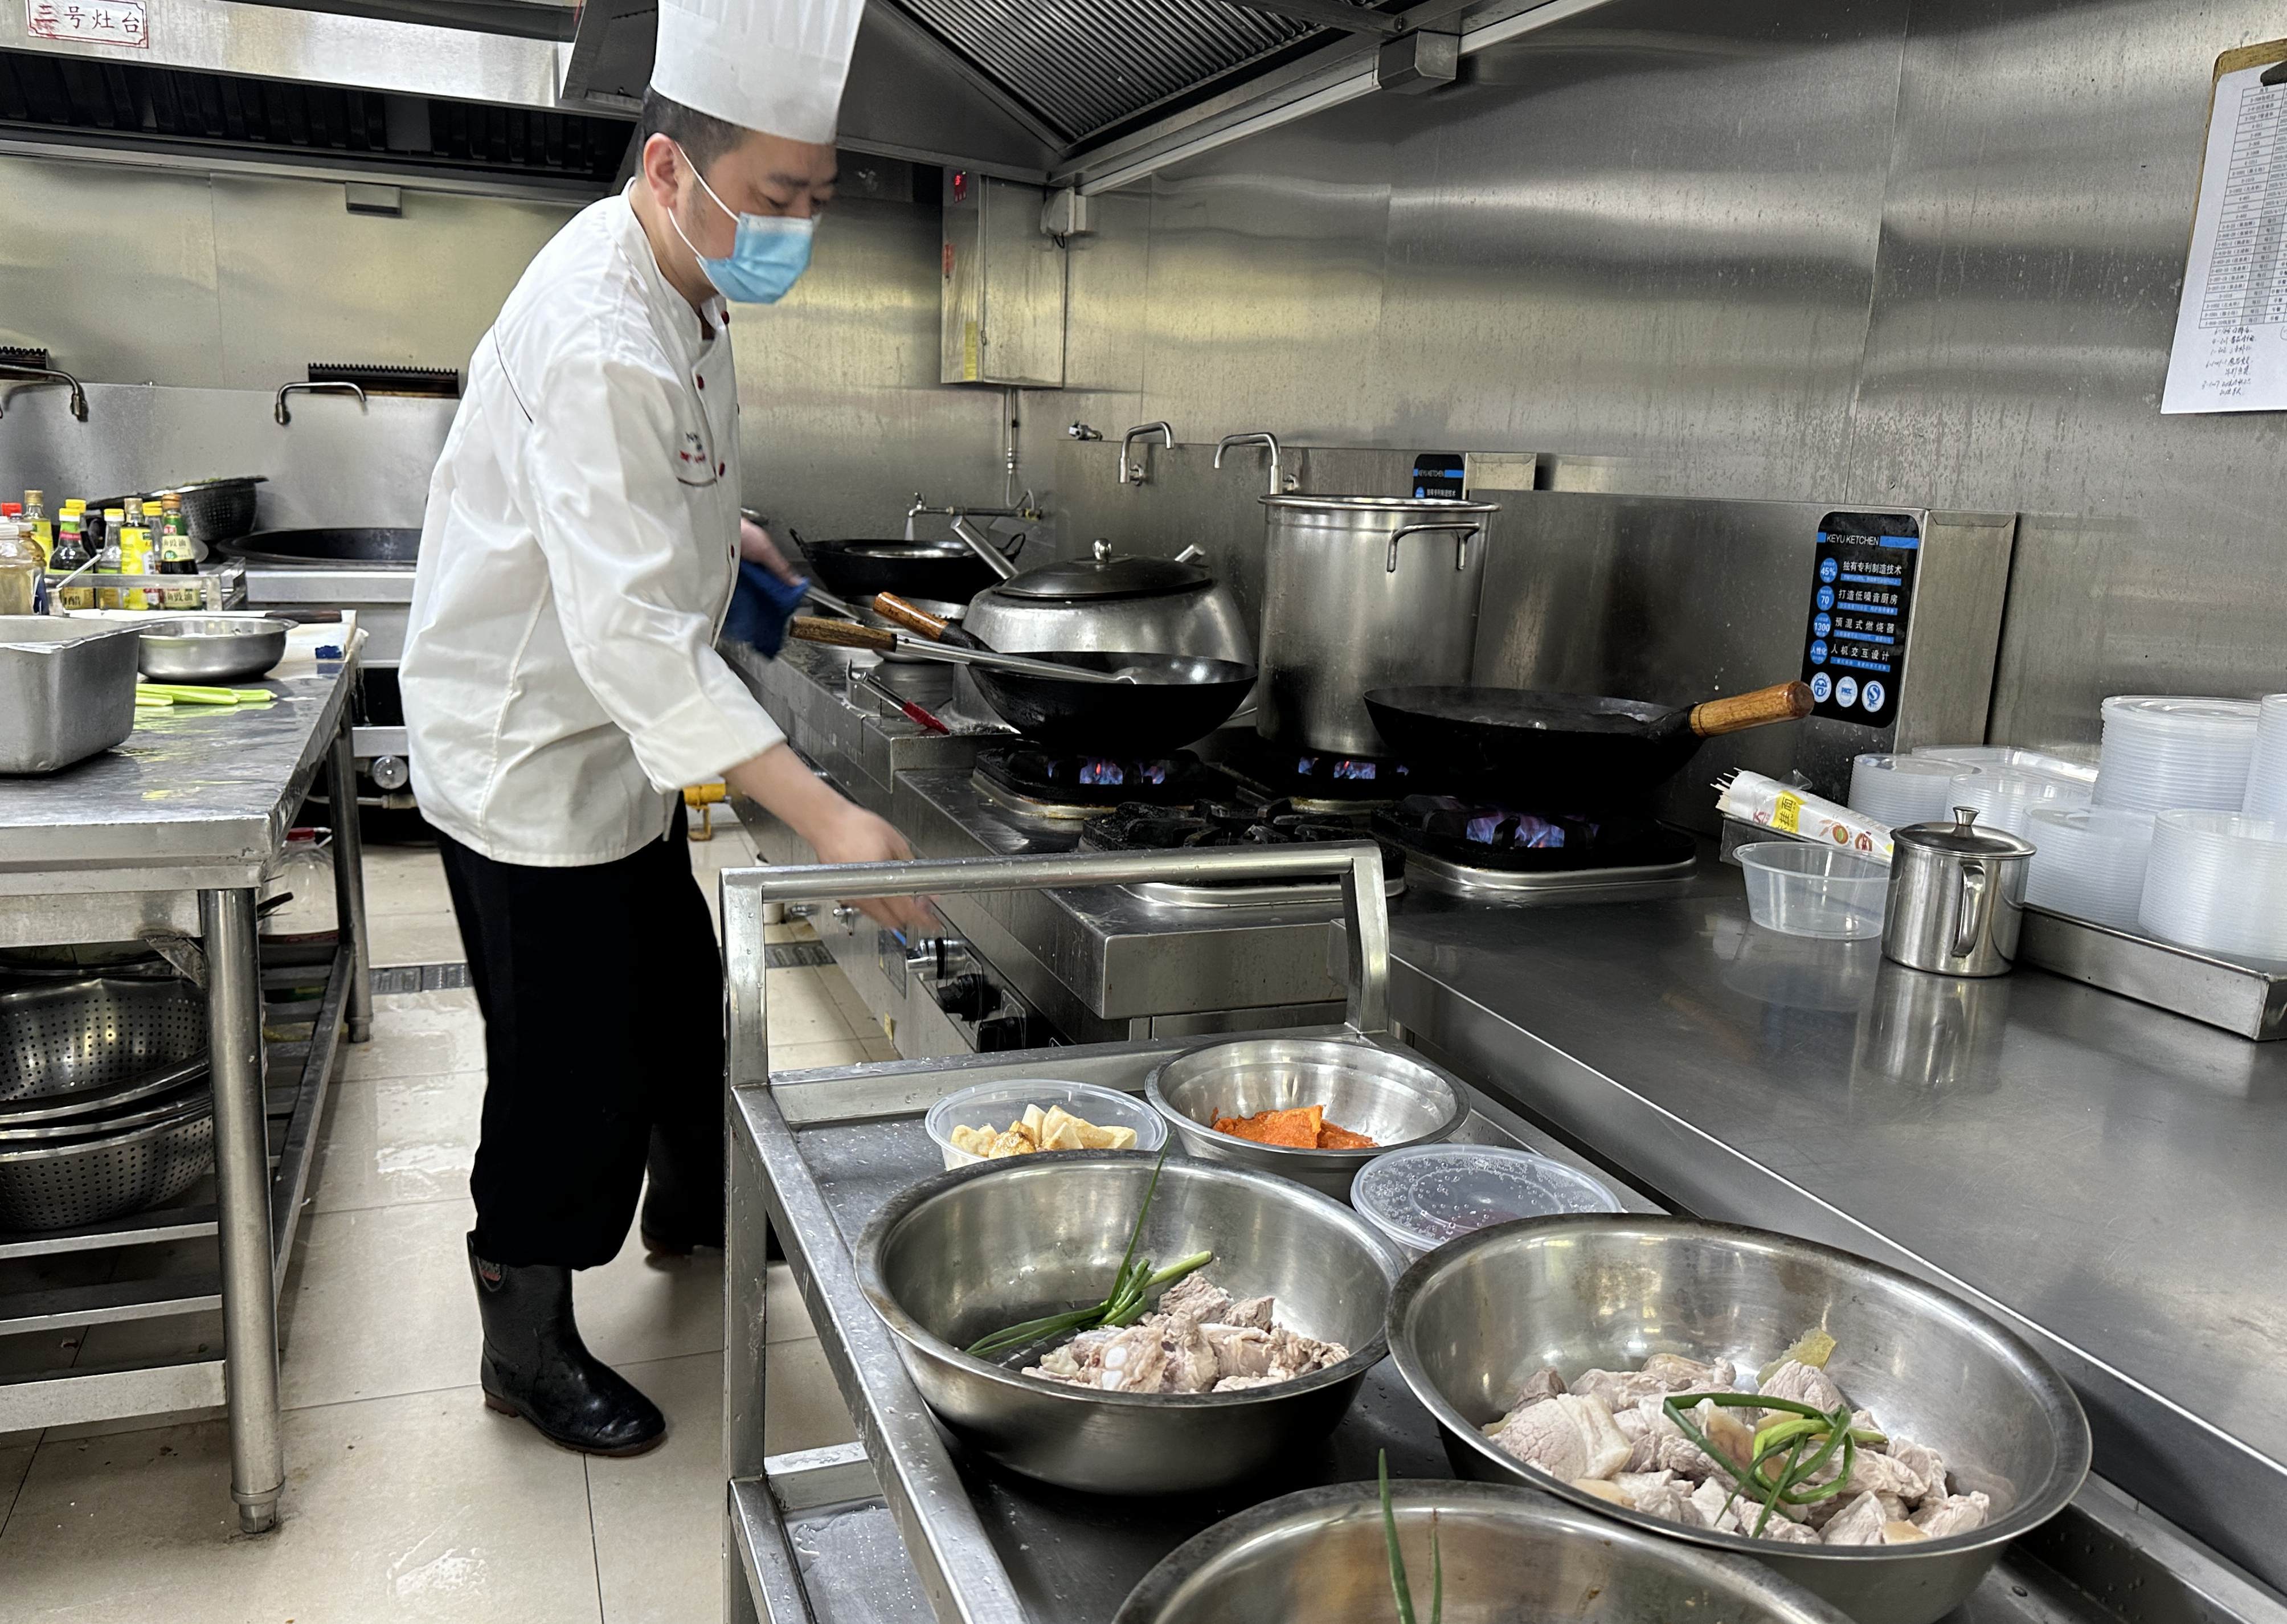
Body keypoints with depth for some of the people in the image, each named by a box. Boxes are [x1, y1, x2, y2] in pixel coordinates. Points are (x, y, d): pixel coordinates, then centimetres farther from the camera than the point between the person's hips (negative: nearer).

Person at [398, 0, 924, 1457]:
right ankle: (530, 1348, 24)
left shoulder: (677, 292, 3)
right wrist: (826, 820, -39)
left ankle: (694, 1212, 47)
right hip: (533, 754, -10)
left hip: (615, 742, 10)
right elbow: (629, 630, -36)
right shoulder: (600, 337, -29)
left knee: (681, 1002, 23)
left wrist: (714, 527, 6)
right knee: (573, 1075, 2)